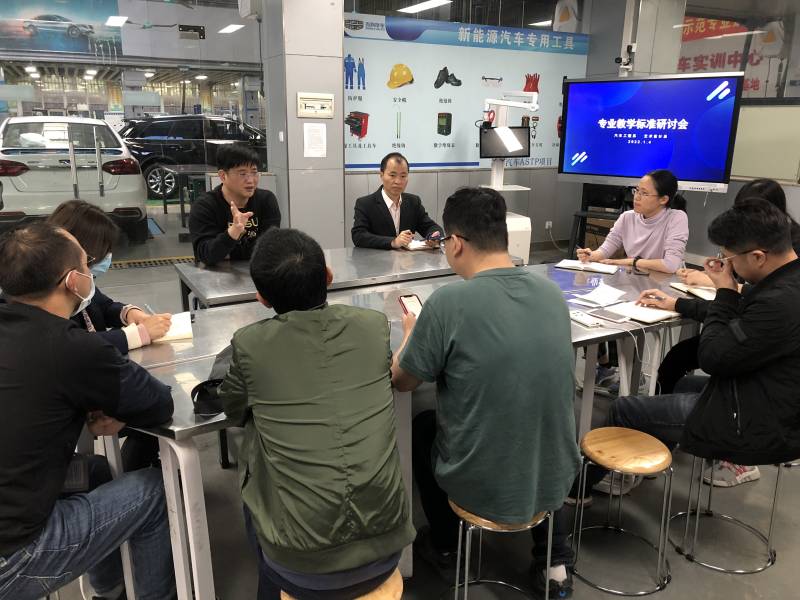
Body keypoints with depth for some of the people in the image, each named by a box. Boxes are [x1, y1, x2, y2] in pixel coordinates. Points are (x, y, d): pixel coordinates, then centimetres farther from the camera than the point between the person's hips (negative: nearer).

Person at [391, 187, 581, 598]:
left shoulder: (448, 302, -23)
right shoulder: (553, 294, -5)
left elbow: (402, 381, -8)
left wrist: (411, 333, 12)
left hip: (483, 486, -3)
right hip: (556, 477, 4)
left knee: (422, 426, 26)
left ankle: (443, 545, 44)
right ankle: (554, 561, 34)